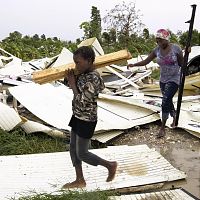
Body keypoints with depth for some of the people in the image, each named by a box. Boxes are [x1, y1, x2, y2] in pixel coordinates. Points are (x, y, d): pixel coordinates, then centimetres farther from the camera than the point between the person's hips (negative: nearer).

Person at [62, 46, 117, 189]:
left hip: (87, 120, -9)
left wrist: (72, 84, -18)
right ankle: (80, 181, 31)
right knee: (73, 149, 16)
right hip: (77, 117, 9)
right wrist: (72, 80, -2)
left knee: (82, 154, 4)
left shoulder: (93, 78, -25)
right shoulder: (84, 73, 2)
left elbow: (82, 102, -27)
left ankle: (111, 165, 23)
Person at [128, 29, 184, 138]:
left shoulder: (176, 48, -15)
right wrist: (134, 64, -17)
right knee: (168, 101, 17)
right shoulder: (157, 50, -4)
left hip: (174, 79, -5)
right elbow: (146, 61, -5)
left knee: (165, 101, -14)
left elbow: (182, 64, -5)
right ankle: (174, 118, 44)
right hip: (163, 80, 5)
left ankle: (162, 128, -4)